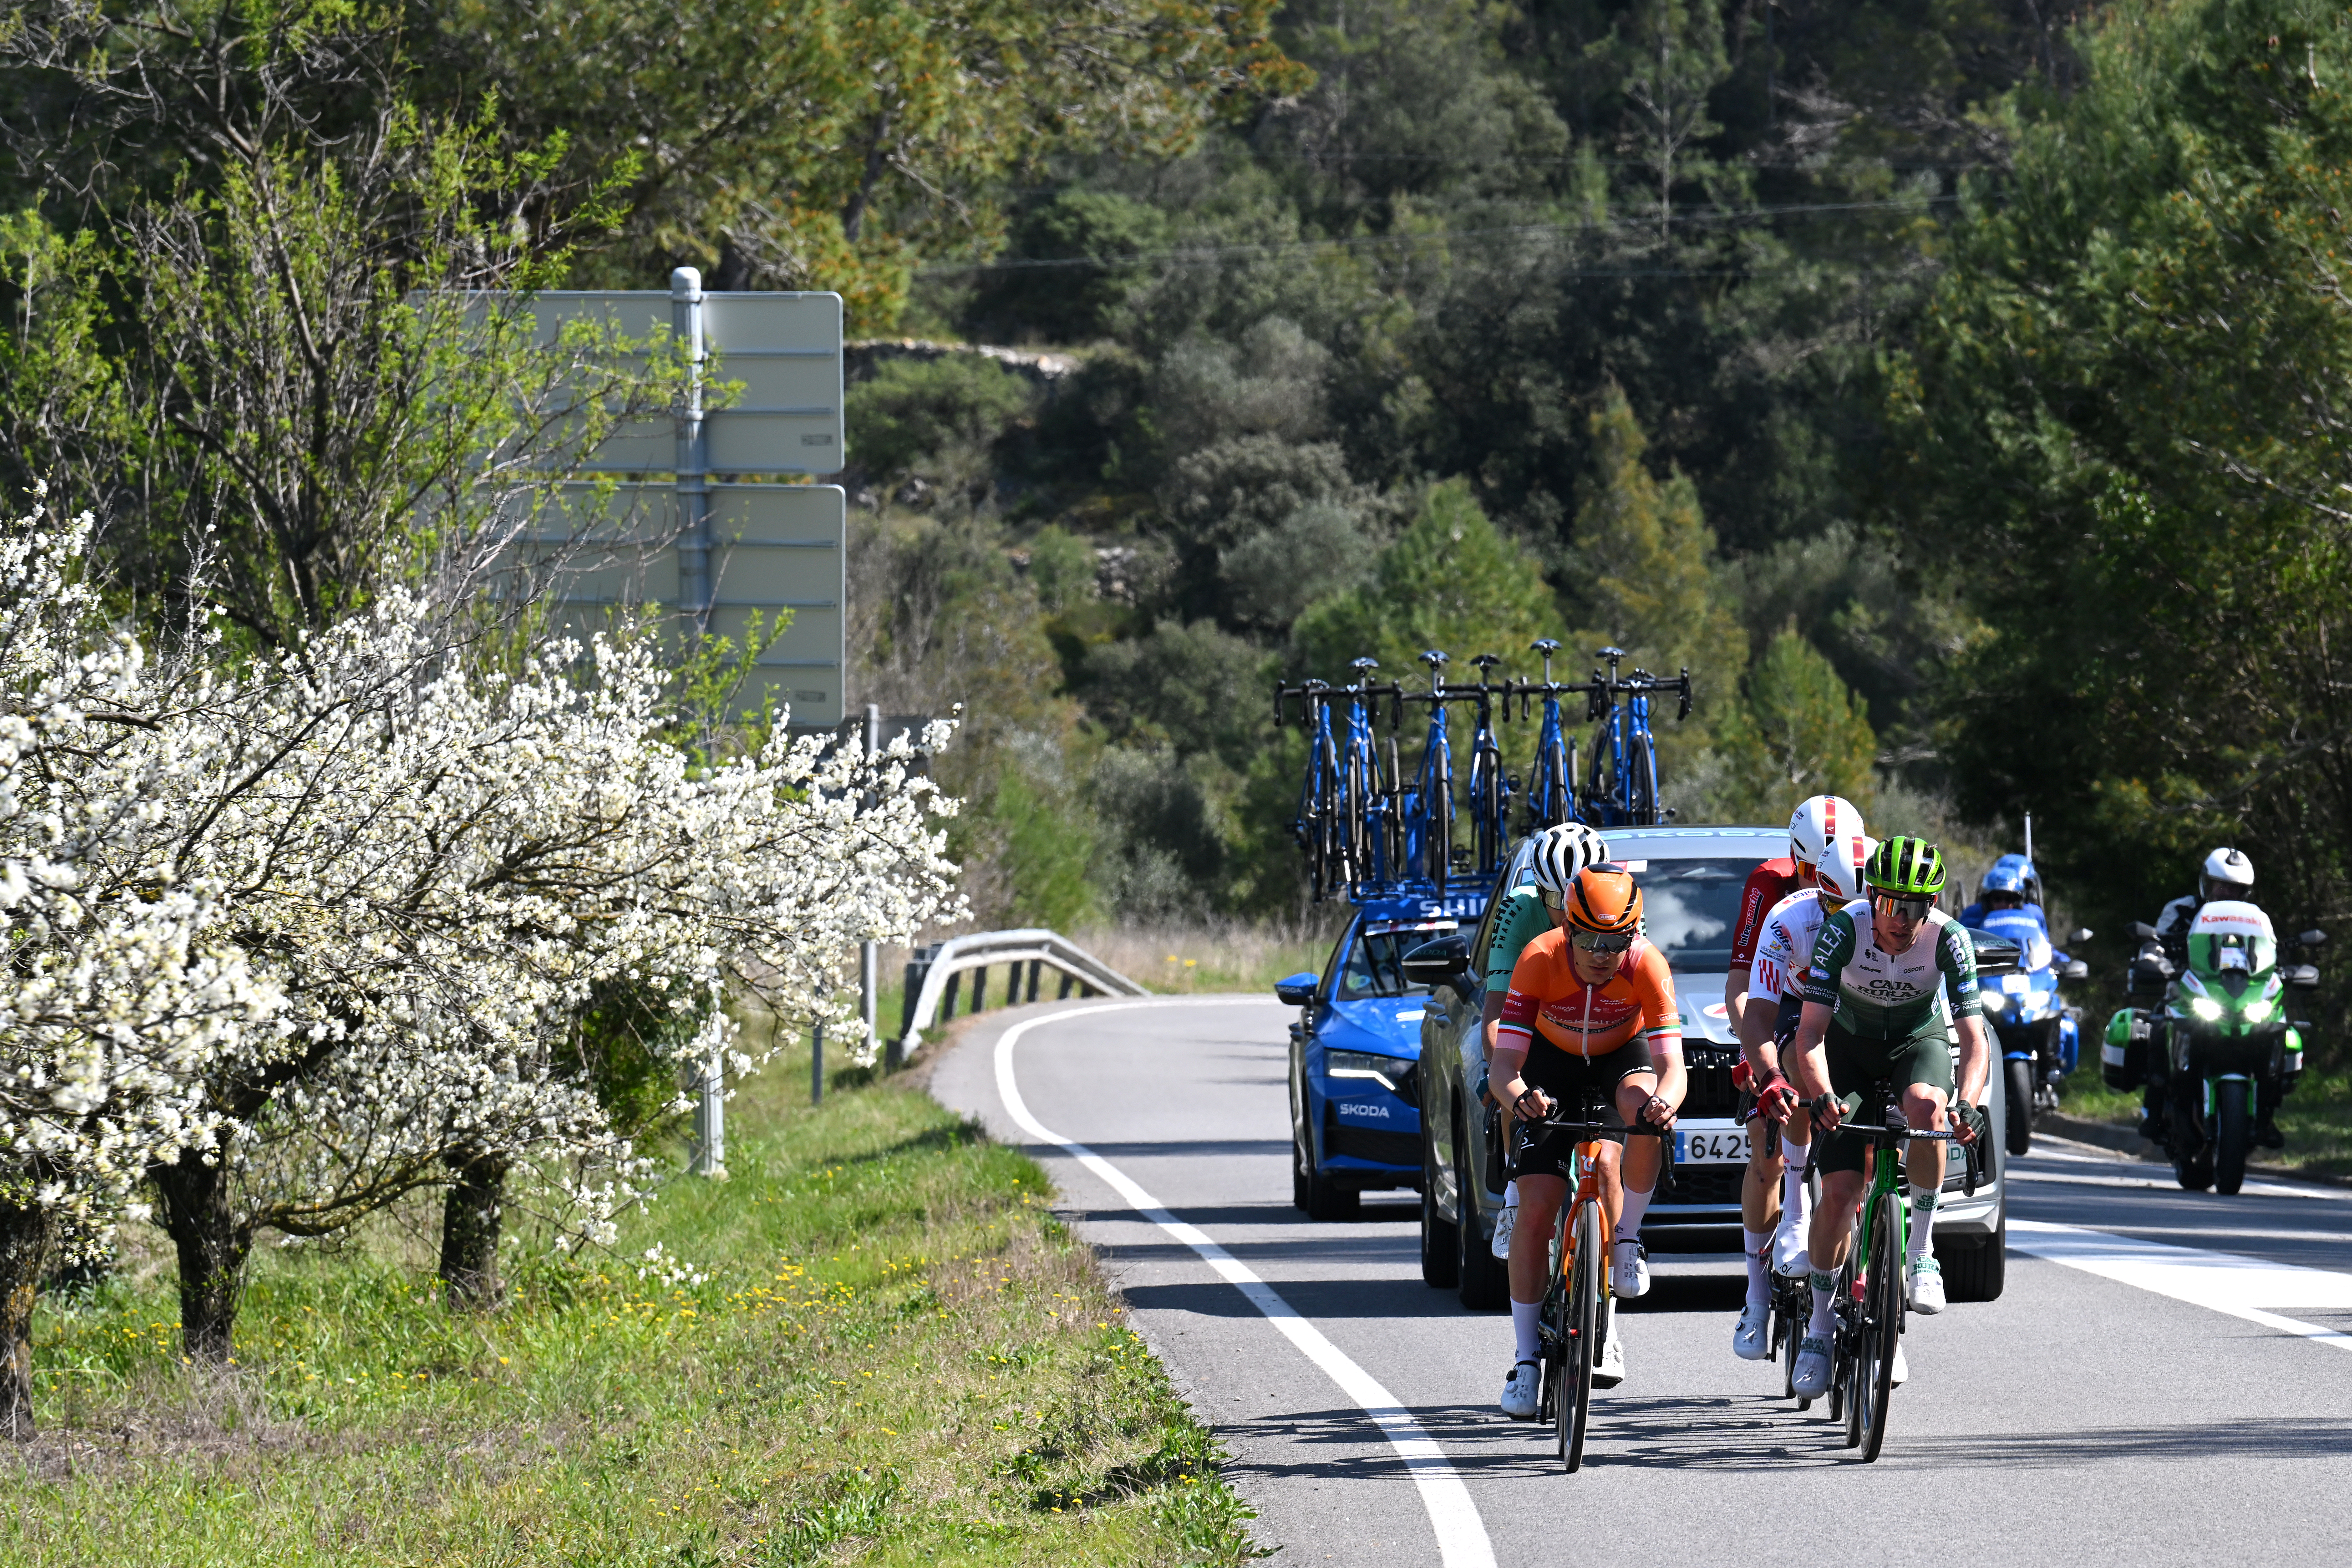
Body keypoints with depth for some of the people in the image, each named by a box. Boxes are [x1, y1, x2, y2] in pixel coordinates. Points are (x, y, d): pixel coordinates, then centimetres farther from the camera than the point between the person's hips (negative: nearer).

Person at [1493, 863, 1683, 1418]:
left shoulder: (1647, 965, -31)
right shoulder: (1540, 960, -32)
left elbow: (1672, 1067, -36)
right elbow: (1504, 1065, -33)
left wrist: (1663, 1100, -59)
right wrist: (1518, 1097, -56)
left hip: (1622, 1056, 0)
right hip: (1554, 1064, 0)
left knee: (1642, 1107, -37)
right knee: (1536, 1210, -11)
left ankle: (1626, 1241, -13)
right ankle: (1525, 1361, -1)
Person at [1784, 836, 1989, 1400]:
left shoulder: (1948, 940, -26)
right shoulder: (1844, 931, -28)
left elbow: (1974, 1040, -28)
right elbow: (1811, 1033, -30)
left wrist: (1968, 1104, -47)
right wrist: (1823, 1096, -48)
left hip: (1920, 1041, 0)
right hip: (1850, 1045, 0)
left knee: (1925, 1106, -37)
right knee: (1839, 1191, -12)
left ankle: (1921, 1249, -20)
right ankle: (1820, 1321, 8)